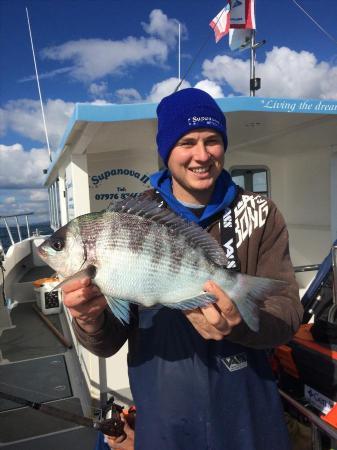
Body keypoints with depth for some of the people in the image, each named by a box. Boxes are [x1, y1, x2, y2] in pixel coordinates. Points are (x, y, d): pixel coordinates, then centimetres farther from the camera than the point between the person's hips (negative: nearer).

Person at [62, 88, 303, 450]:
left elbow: (287, 314, -12)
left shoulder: (260, 214, -7)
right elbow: (109, 343, -7)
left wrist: (237, 323, -32)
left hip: (247, 410, 1)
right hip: (162, 416, 0)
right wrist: (92, 321, -29)